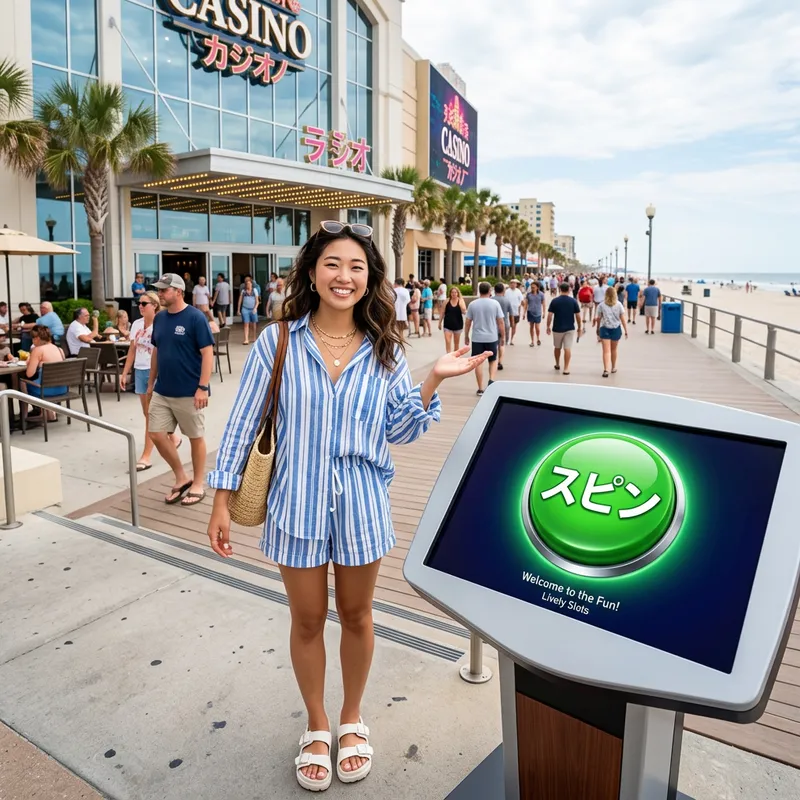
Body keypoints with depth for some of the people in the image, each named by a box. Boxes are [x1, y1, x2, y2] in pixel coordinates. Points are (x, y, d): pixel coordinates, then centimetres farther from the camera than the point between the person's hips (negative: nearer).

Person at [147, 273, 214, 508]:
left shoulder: (195, 317, -12)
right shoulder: (159, 318, 7)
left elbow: (207, 353, -14)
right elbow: (156, 352, 16)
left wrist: (203, 387, -19)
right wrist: (151, 383, 15)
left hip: (189, 392, -6)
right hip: (162, 391, 7)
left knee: (196, 437, 6)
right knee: (157, 434, 4)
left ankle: (197, 485, 21)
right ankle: (181, 478, 22)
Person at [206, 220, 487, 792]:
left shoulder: (385, 350, -3)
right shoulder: (279, 342, -8)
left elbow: (400, 431, -2)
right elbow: (243, 423, -4)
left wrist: (434, 381, -16)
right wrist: (222, 501, -4)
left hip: (363, 504, 1)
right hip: (298, 502, -1)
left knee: (357, 616, 18)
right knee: (307, 621, 15)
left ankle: (352, 719, 44)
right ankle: (317, 726, 41)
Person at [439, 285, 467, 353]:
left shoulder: (461, 301, -4)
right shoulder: (447, 301, -3)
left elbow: (464, 312, -14)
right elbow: (442, 313, 3)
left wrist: (460, 304, -27)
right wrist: (440, 322, 4)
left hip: (458, 325, 1)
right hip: (448, 325, -1)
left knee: (456, 343, 13)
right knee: (448, 342, -10)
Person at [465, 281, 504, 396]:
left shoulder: (473, 304, -1)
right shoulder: (495, 303, -4)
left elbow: (468, 322, 2)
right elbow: (501, 322, -3)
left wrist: (466, 336, 14)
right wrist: (503, 336, 8)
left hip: (477, 338, 0)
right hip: (492, 338, 0)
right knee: (493, 360, 18)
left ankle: (480, 389, 11)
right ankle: (492, 380, -5)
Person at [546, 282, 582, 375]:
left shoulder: (554, 301, -5)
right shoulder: (573, 301, -4)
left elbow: (550, 315, -6)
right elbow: (578, 315, -3)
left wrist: (548, 326, 4)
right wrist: (579, 327, 8)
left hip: (557, 328, 1)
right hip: (570, 328, -1)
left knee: (557, 347, 18)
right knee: (567, 348, -1)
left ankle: (557, 364, 35)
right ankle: (566, 368, -6)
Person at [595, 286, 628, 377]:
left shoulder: (602, 305, -4)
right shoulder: (619, 304, -1)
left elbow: (598, 319, 0)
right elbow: (623, 319, -3)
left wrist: (598, 329, 15)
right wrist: (626, 331, 3)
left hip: (605, 329, -2)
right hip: (616, 329, 2)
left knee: (606, 351, -5)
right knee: (613, 349, 19)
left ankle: (606, 369, -20)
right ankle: (613, 367, 35)